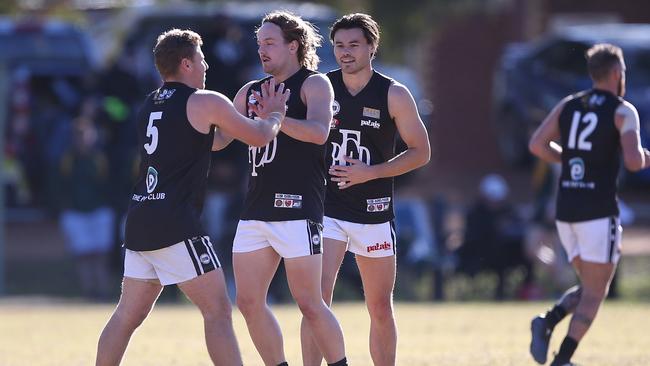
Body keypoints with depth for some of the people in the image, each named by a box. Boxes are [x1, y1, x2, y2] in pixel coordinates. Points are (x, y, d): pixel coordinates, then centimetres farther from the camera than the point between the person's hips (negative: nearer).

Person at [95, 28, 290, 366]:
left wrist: (252, 113, 35)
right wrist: (275, 113, 27)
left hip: (140, 222, 8)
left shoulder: (150, 106, 19)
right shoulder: (206, 102, -4)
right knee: (217, 311, -4)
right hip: (177, 227, -8)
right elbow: (258, 137, 7)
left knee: (127, 315, 13)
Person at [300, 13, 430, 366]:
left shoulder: (394, 95, -4)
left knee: (380, 309, 9)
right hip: (326, 209, 0)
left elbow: (421, 151, -2)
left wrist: (370, 172, -13)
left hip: (373, 211, 0)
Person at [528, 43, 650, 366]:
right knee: (594, 293, 1)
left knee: (588, 287, 18)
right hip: (599, 211, -6)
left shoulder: (567, 106, 11)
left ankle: (548, 322, -8)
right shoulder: (623, 112, -4)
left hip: (566, 209, 6)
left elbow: (537, 145, 3)